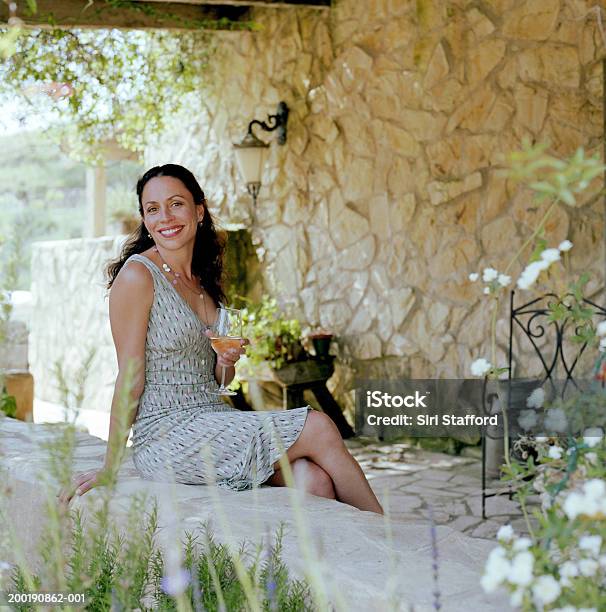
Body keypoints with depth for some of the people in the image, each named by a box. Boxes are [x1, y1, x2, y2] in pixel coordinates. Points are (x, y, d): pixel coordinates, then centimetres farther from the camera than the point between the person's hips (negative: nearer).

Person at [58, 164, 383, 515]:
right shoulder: (137, 275, -9)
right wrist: (110, 467, -10)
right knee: (318, 427, -15)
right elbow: (130, 378, -10)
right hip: (167, 438, -7)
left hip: (215, 422, 7)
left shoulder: (204, 279, 14)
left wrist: (228, 361, -2)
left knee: (315, 480, -20)